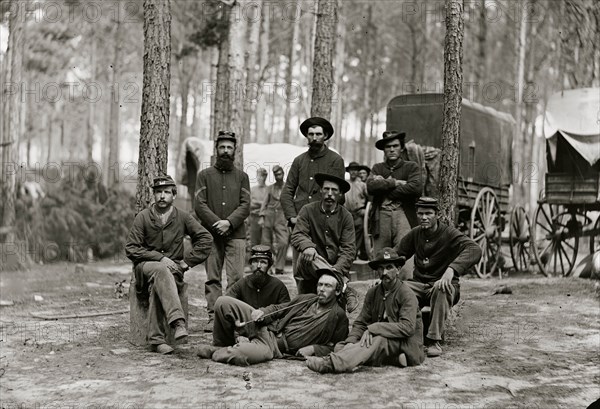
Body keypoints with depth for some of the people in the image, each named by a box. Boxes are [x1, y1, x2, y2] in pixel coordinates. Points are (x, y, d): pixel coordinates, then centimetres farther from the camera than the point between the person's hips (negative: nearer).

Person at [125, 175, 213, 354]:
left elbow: (205, 238, 8)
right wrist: (160, 258, -13)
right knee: (160, 270, -38)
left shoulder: (182, 217, 6)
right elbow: (131, 249, -2)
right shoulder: (143, 217, 2)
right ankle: (178, 321, -54)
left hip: (172, 267, 1)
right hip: (146, 265, -1)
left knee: (156, 285, -35)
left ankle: (156, 339, -38)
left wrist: (187, 262, 0)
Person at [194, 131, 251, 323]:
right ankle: (213, 316, 4)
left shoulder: (242, 176, 12)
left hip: (236, 234, 0)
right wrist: (217, 223, -12)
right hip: (211, 234, 0)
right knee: (212, 278, 1)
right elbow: (199, 205, 0)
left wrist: (229, 222, -14)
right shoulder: (204, 175, 9)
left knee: (236, 277, -7)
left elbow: (245, 206, 2)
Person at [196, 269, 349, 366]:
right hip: (267, 329, 6)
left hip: (277, 347, -6)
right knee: (224, 302, -11)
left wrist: (313, 349, -15)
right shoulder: (304, 299, 18)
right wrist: (262, 312, 0)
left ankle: (218, 353, -11)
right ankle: (222, 345, 9)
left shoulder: (339, 317, 2)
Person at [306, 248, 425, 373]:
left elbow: (407, 327, -21)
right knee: (340, 347, -14)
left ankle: (330, 363, -52)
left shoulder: (407, 294, -9)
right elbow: (361, 323, 6)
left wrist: (373, 329, -26)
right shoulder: (373, 292, 8)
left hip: (405, 345, -6)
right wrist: (351, 341, -16)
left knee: (378, 340, -37)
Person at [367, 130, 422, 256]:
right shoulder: (377, 168, 18)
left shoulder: (411, 167, 11)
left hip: (403, 216, -2)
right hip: (381, 217, 2)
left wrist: (384, 185, -3)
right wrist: (394, 182, -5)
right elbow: (370, 186, 0)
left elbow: (416, 188, -7)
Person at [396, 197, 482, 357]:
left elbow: (474, 250, -27)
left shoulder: (449, 234, -10)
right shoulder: (415, 234, 8)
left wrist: (452, 269, -44)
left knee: (441, 290, -40)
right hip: (419, 284, 4)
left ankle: (434, 340, -29)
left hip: (443, 284, -4)